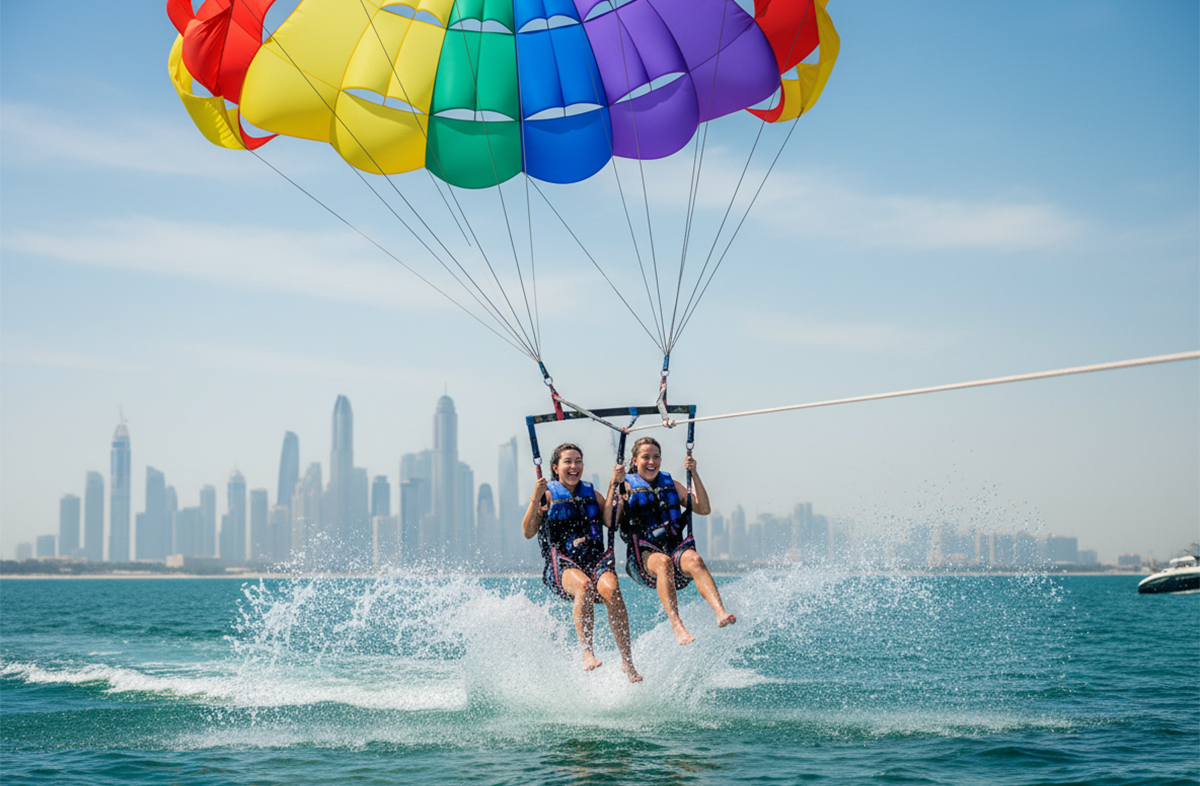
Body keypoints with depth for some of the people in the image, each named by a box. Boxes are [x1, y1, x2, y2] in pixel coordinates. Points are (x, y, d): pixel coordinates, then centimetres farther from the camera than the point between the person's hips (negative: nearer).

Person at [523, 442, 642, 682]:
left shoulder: (592, 494, 20)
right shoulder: (548, 494, 10)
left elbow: (611, 521, 4)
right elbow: (528, 532, -2)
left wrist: (613, 487, 0)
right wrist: (536, 500, -14)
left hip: (596, 557, 2)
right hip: (561, 562, -2)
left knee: (610, 589, -31)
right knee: (584, 586, -37)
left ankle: (627, 662, -29)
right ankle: (587, 652, -33)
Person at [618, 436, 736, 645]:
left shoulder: (671, 485, 21)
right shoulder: (627, 486, 12)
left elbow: (704, 509, 10)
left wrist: (694, 474, 3)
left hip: (676, 548, 3)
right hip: (643, 557, -3)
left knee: (693, 559, -33)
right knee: (663, 562, -38)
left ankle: (721, 613, -53)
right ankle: (677, 627, -52)